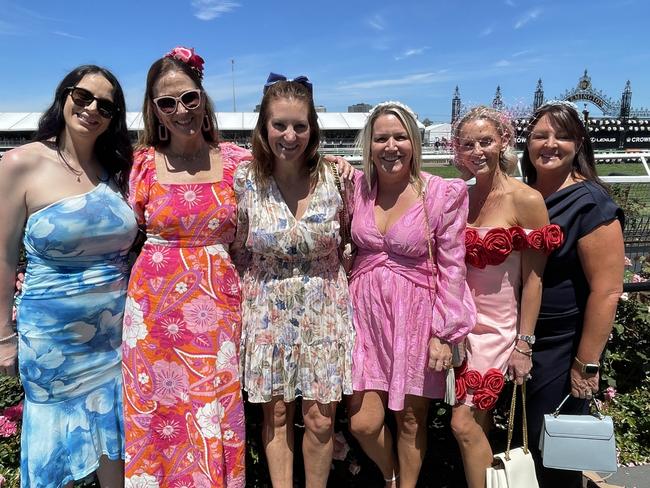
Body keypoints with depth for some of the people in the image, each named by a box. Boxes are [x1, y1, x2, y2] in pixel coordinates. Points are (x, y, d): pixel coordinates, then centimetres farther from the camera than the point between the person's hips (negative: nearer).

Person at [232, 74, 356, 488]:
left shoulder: (334, 178, -8)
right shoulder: (245, 180, -7)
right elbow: (237, 251, 4)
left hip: (324, 310, 0)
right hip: (268, 311, 1)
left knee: (321, 419, 7)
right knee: (276, 414, 13)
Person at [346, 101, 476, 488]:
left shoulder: (444, 194, -9)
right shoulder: (357, 187, 0)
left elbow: (452, 267, -7)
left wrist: (444, 333, -7)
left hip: (416, 314, -2)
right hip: (366, 310, 3)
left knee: (411, 418, 12)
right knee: (363, 422, 6)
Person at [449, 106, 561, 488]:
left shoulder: (526, 200, -12)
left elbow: (533, 278, -10)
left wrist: (524, 344, -10)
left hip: (497, 327, -5)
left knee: (464, 423, -5)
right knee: (479, 420, 13)